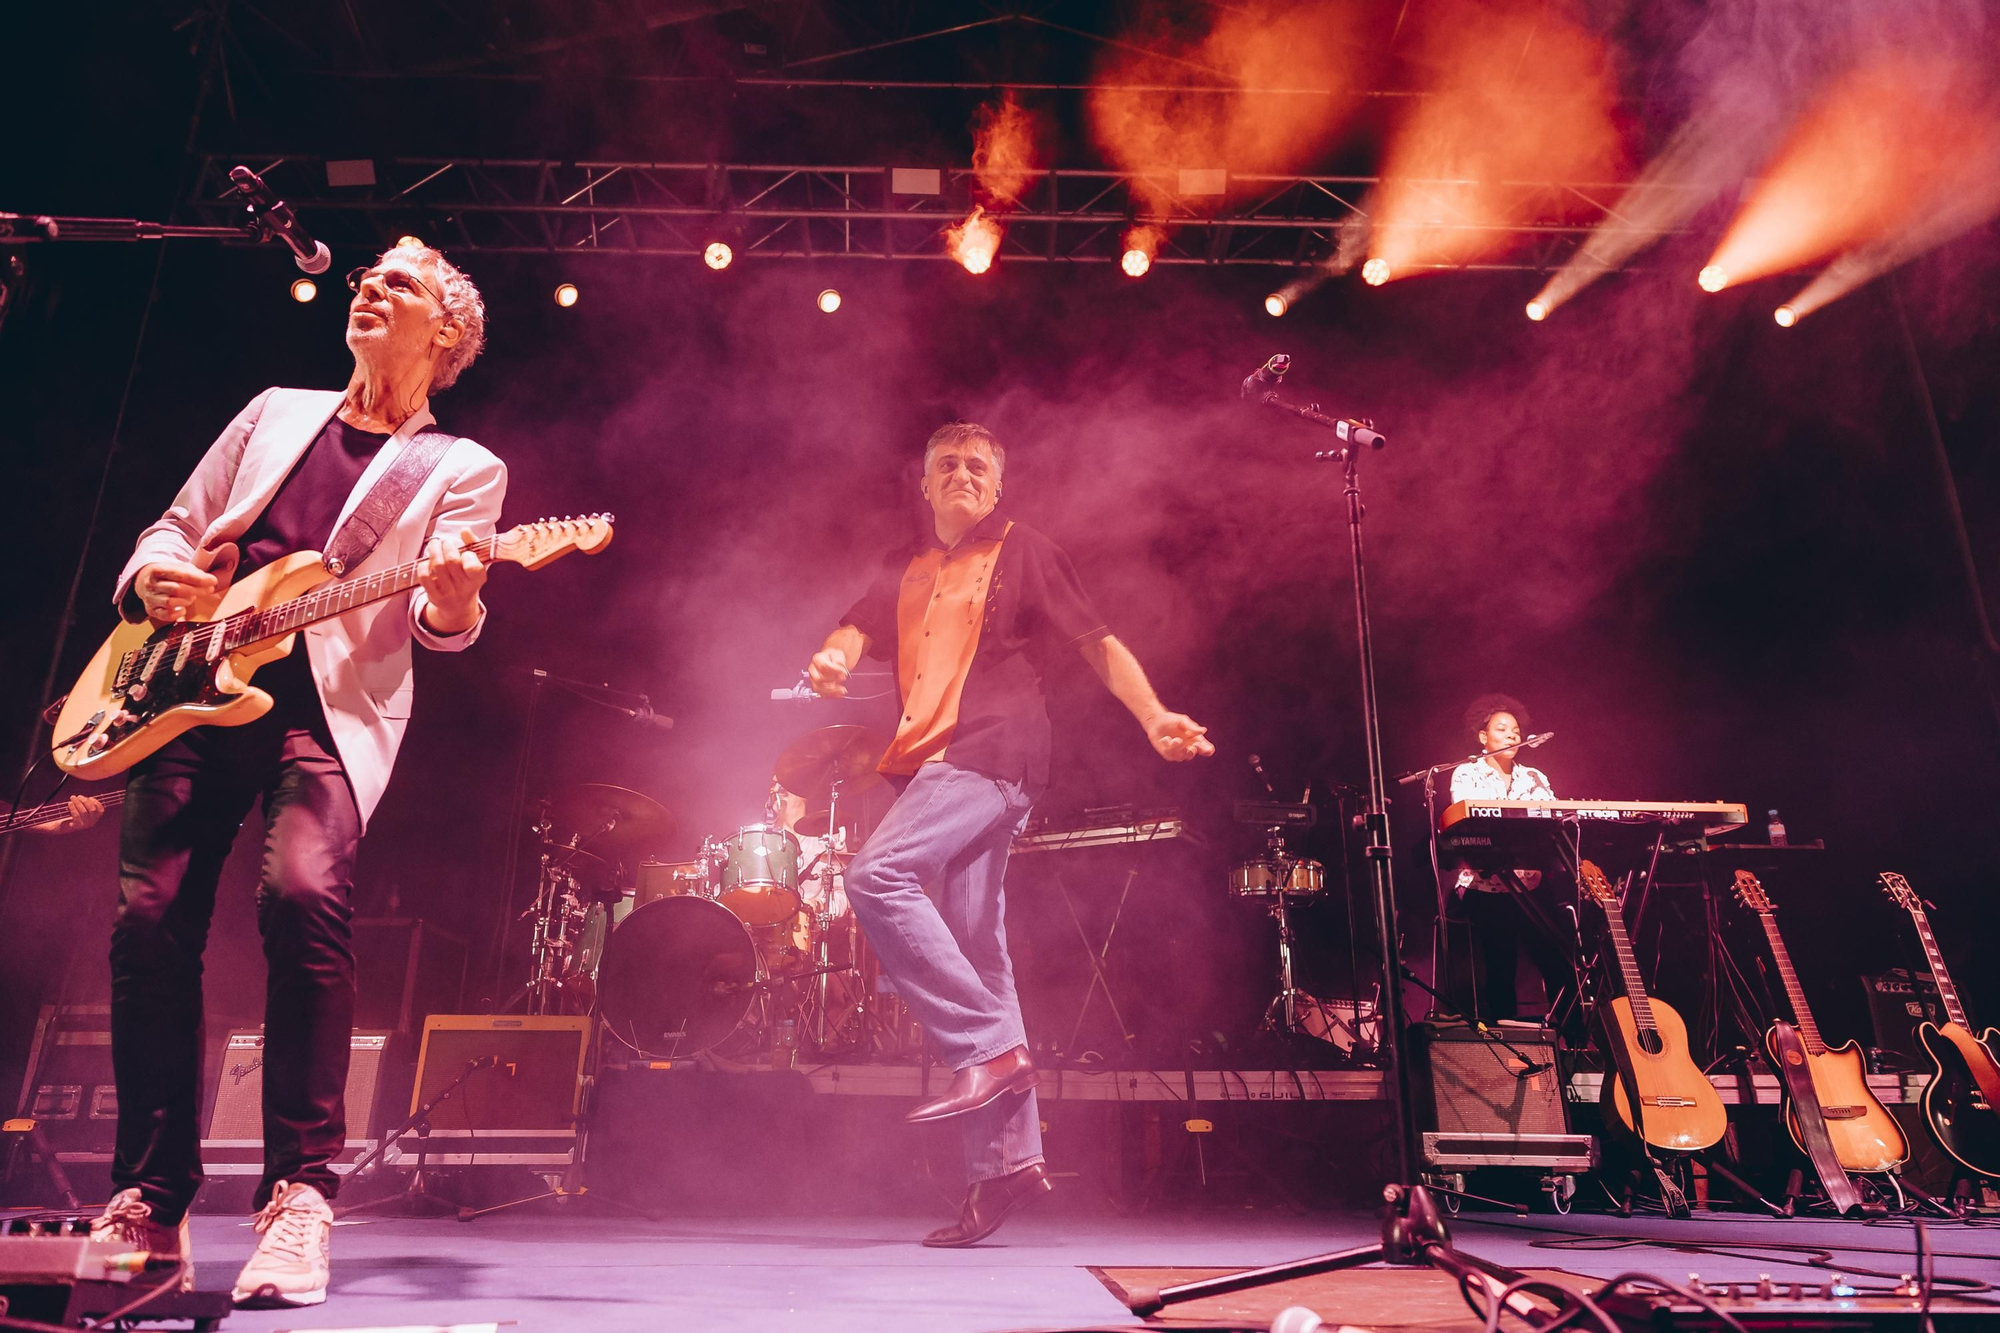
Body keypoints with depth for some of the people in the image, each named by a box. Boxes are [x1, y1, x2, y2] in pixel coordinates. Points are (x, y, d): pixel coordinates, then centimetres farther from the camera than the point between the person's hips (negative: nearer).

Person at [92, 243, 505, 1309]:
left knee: (306, 894, -27)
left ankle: (300, 1195, -16)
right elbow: (174, 529, 24)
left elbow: (438, 618, -6)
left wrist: (452, 607, -31)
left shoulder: (464, 469, 9)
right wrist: (153, 579, 0)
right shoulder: (276, 413, 22)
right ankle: (148, 1205, 10)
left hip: (327, 704, -4)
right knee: (152, 922, -5)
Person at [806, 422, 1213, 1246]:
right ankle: (1007, 1155, 8)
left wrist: (1155, 718, -13)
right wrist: (832, 658, -16)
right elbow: (857, 630, 9)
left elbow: (1098, 643, 2)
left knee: (877, 874, -25)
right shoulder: (905, 568, 23)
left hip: (993, 755, -6)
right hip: (932, 762, 6)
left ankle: (990, 1049, -17)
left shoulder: (1025, 552, 8)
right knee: (975, 951, 3)